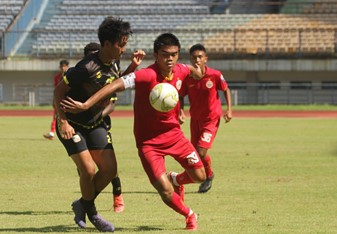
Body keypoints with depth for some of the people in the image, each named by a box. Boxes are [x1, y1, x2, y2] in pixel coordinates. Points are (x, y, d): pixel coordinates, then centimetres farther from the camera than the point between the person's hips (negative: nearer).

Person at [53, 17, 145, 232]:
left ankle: (83, 204, 20)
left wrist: (132, 67, 2)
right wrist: (63, 122, -26)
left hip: (95, 123, 7)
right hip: (73, 125, -7)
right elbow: (59, 91, -21)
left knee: (110, 169, -2)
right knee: (89, 169, -14)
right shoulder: (87, 67, -28)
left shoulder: (113, 63, -4)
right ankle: (91, 212, 11)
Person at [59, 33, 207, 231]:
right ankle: (189, 215, 19)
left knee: (200, 176, 5)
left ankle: (176, 179, 40)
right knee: (166, 191, -12)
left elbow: (192, 70, 21)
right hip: (149, 141, -6)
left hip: (174, 134, 6)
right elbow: (116, 85, -36)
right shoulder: (147, 75, -27)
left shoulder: (180, 71, -6)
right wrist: (86, 105, -44)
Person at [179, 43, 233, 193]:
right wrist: (181, 112, -15)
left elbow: (226, 90, 1)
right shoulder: (187, 78, -11)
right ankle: (207, 176, 37)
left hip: (211, 119, -4)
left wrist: (229, 109, -7)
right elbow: (181, 96, 2)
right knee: (195, 152, 10)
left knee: (201, 152, -15)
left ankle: (208, 176, 14)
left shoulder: (215, 75, -16)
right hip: (195, 118, 4)